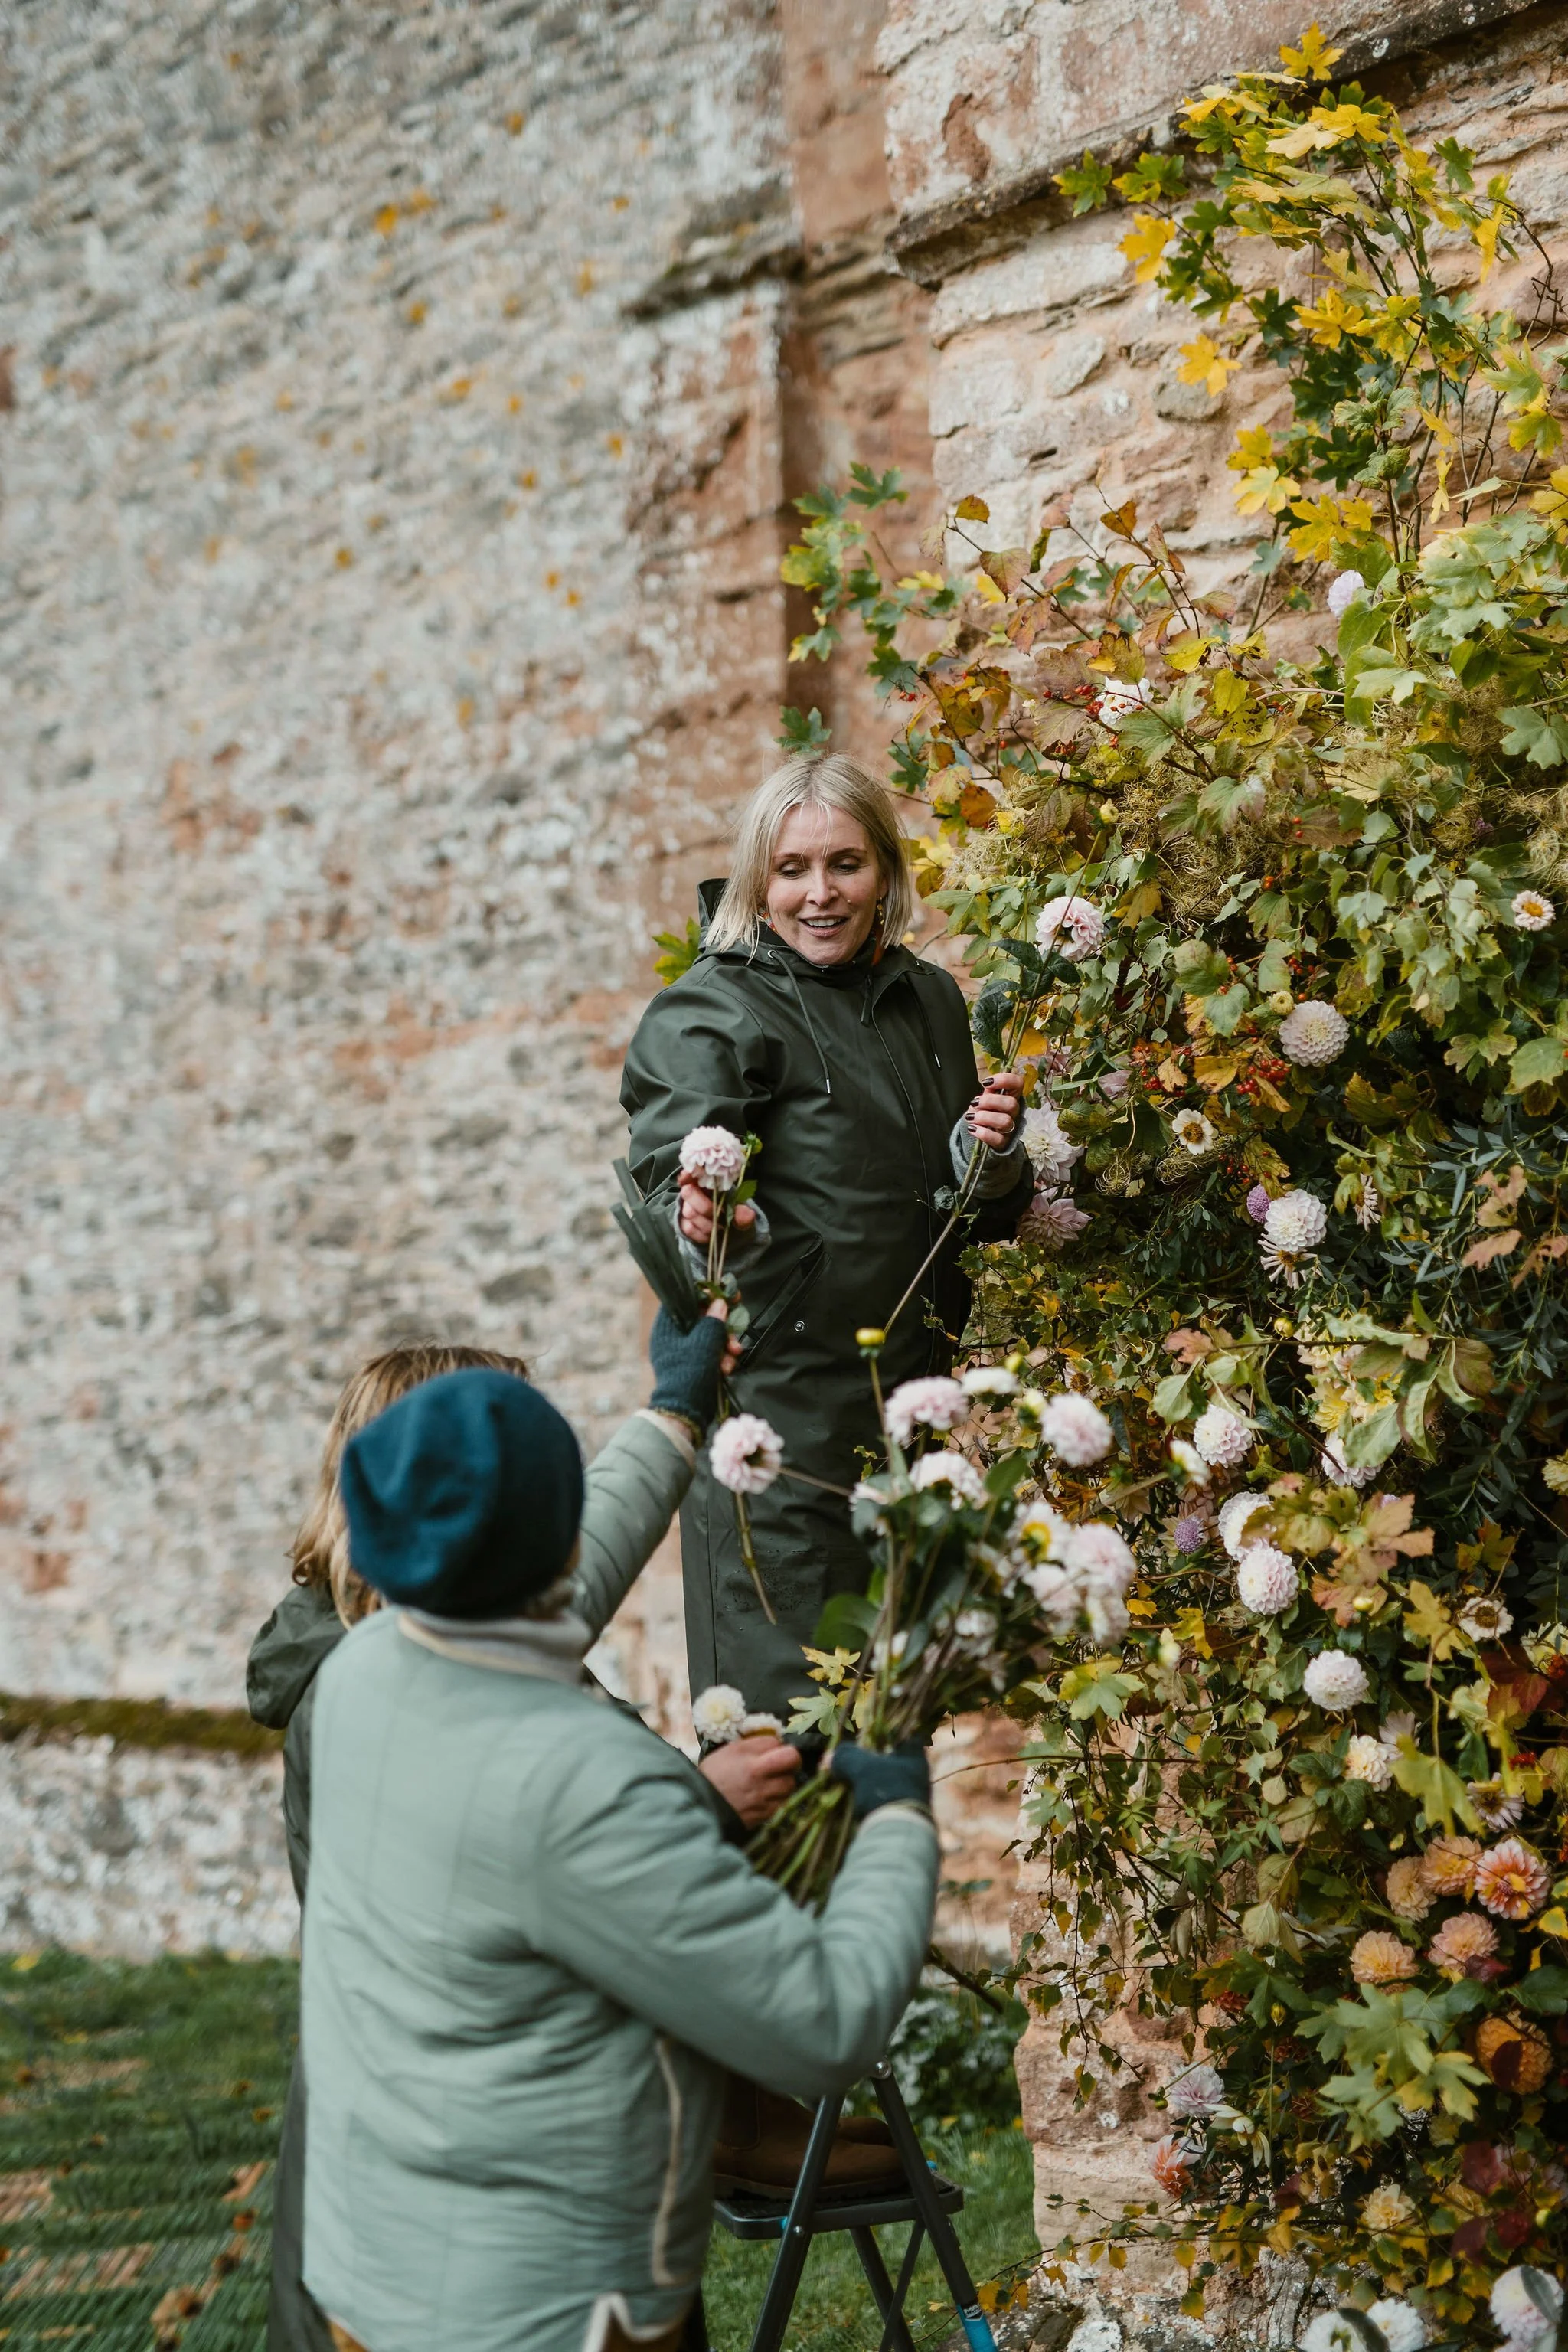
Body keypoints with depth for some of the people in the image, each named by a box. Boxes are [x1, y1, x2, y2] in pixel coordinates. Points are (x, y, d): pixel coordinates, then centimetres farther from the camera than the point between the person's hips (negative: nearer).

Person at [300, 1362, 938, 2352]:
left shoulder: (368, 1668, -7)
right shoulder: (577, 1794, -32)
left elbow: (531, 1611, 17)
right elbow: (825, 2027, -25)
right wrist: (901, 1826, -8)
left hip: (381, 2266, 9)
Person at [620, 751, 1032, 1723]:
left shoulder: (932, 1001, 11)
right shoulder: (713, 1011, -7)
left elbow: (986, 1220, 16)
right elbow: (672, 1178, -20)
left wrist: (989, 1157, -5)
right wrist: (706, 1221, -43)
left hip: (912, 1400, 6)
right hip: (780, 1401, -6)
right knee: (788, 1711, -6)